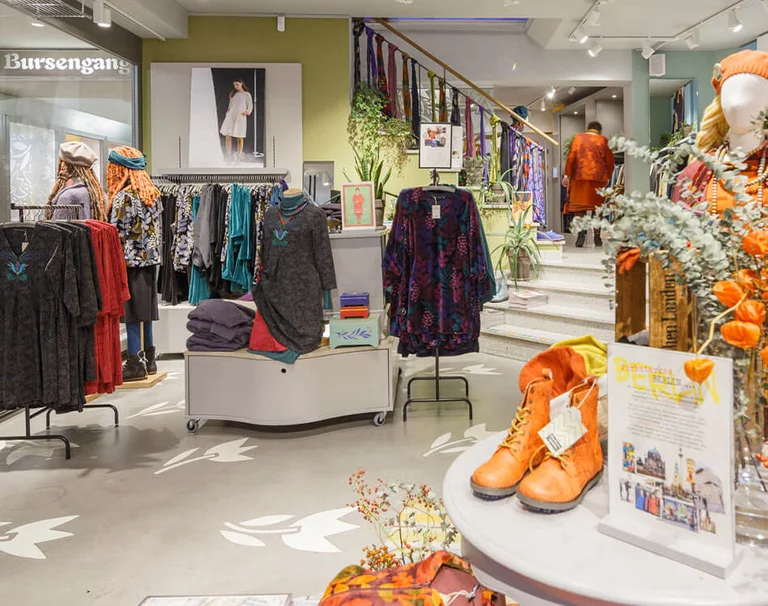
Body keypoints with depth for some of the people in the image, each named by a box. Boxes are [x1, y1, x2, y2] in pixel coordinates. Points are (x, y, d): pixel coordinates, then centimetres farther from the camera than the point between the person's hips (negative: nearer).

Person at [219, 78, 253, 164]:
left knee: (240, 137, -1)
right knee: (228, 136, -6)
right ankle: (229, 156, -1)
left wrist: (247, 112, -15)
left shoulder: (247, 94, 5)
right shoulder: (233, 94, 17)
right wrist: (228, 109, 5)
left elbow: (250, 106, 3)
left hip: (240, 117, -4)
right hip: (230, 116, 4)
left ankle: (239, 156, 7)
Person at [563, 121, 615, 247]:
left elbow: (571, 157, -2)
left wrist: (567, 175, 0)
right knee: (597, 206, 9)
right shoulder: (604, 141, 7)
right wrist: (608, 177, 17)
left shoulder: (578, 138, 6)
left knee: (578, 205, 1)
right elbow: (610, 161, 6)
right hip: (598, 178, 1)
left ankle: (581, 231, -17)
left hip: (579, 177, -1)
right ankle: (597, 236, 9)